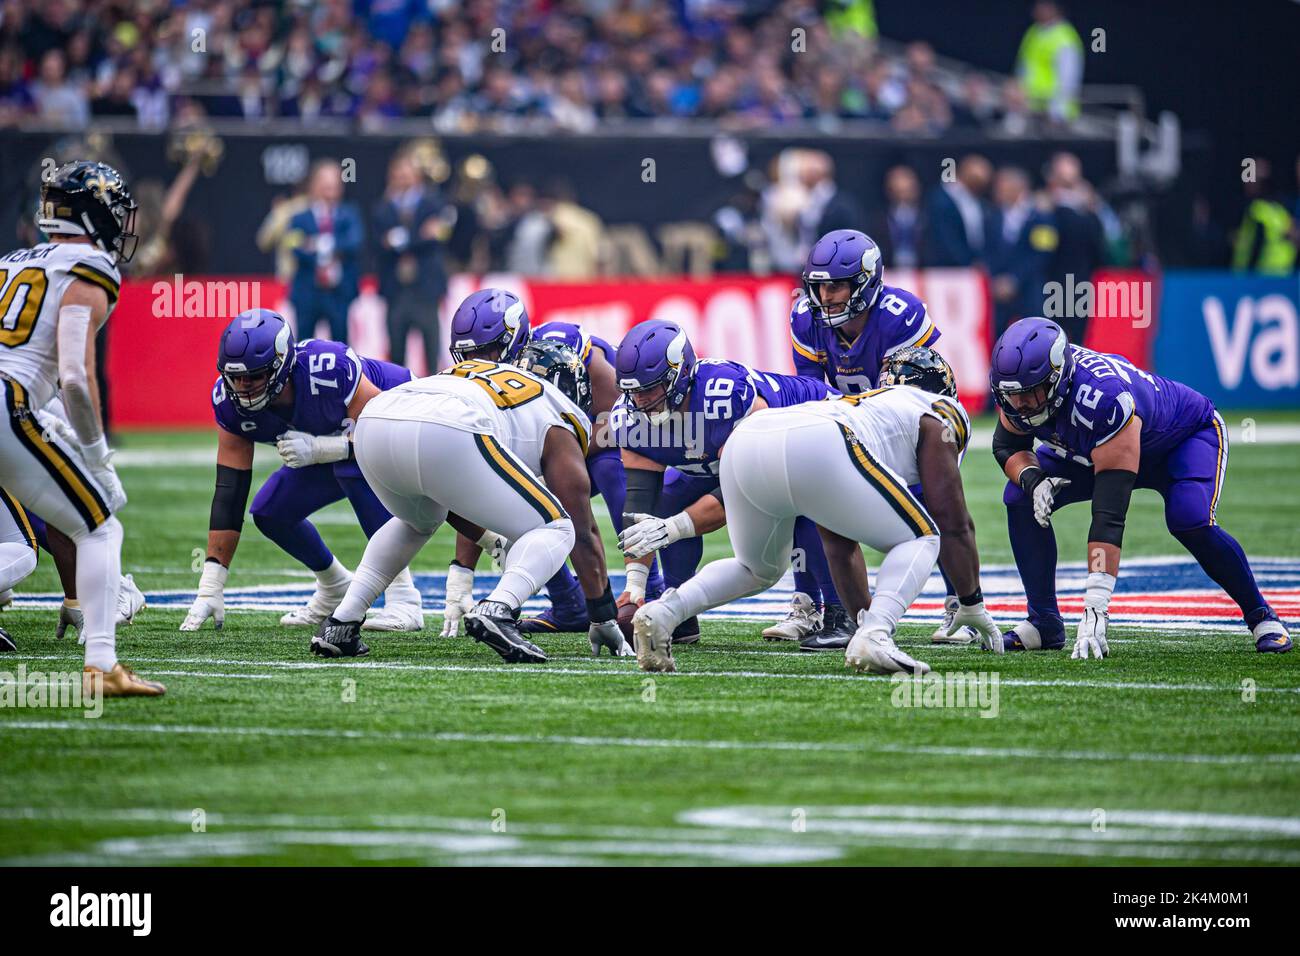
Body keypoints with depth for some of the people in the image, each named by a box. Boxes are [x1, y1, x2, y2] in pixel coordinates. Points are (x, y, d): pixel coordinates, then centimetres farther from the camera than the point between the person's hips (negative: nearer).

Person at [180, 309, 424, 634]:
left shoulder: (330, 369, -40)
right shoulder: (229, 400, -23)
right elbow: (229, 494, -21)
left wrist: (318, 448, -44)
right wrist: (209, 590, -25)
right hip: (328, 445, 6)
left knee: (352, 470, -35)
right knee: (269, 513, -6)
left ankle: (403, 597, -26)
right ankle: (335, 589, 23)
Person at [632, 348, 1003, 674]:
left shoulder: (856, 406, 44)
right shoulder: (935, 415, 26)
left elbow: (840, 547, 47)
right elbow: (954, 524, 23)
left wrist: (865, 615, 54)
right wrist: (972, 606, 35)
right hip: (811, 450, -7)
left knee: (759, 570, 32)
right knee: (920, 539, 14)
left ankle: (662, 612, 6)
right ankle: (874, 637, -11)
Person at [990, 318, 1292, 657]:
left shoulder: (1103, 398, -45)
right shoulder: (1022, 382, -26)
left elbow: (1108, 514, -47)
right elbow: (1007, 445, -5)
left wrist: (1094, 609, -51)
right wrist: (1033, 480, -31)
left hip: (1189, 434, -6)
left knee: (1190, 521, -33)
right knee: (1021, 498, -13)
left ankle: (1259, 614, -8)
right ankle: (1044, 622, 0)